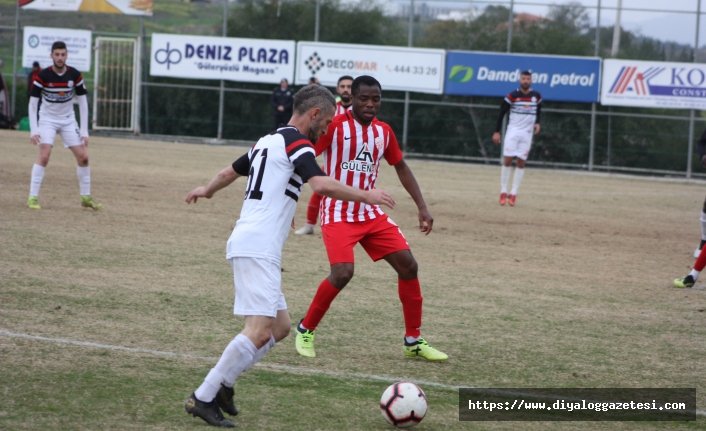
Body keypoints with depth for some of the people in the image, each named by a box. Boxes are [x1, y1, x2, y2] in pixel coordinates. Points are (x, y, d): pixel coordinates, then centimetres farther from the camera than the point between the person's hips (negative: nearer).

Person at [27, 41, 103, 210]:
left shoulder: (75, 75, -10)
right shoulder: (42, 76, -17)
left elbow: (83, 102, -3)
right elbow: (32, 103, -13)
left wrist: (84, 131, -6)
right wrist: (33, 130, -21)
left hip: (68, 120, 3)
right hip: (47, 119, -3)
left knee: (83, 157, -1)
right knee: (44, 155, -22)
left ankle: (86, 197, 15)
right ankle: (33, 197, -16)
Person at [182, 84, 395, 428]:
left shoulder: (267, 141, 21)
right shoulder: (296, 142, -7)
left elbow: (230, 172, 36)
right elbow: (320, 184, -24)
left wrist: (207, 190, 56)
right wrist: (366, 196, -16)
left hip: (247, 243, 10)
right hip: (258, 248, -10)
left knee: (280, 326, 12)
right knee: (260, 331, -15)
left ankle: (221, 383, 11)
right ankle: (203, 398, -13)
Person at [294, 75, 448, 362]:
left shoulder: (384, 132, 7)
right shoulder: (335, 126, -11)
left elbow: (401, 167, 20)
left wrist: (422, 208, 13)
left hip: (371, 214, 6)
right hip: (338, 214, -6)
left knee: (408, 265, -2)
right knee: (343, 273, -24)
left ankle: (413, 341, 11)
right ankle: (305, 330, 0)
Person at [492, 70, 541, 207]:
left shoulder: (536, 96, 3)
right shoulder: (512, 96, -6)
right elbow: (502, 113, -1)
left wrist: (537, 123, -3)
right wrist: (497, 132, -6)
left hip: (527, 133, 2)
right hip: (513, 131, -2)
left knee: (521, 162, -1)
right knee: (507, 160, -7)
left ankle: (513, 194, 1)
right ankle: (503, 192, 1)